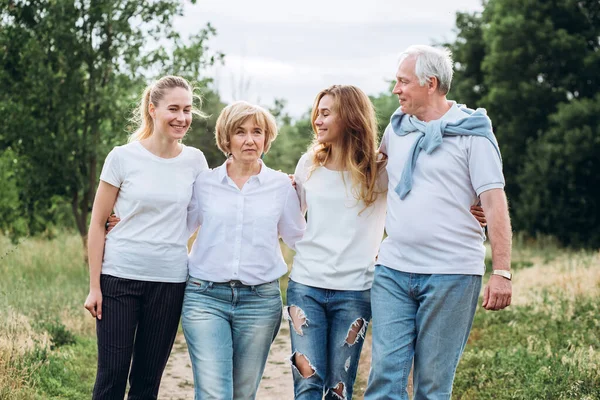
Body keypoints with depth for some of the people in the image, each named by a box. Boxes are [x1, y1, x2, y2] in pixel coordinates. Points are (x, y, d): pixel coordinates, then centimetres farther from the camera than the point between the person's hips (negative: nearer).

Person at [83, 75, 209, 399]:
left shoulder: (194, 160, 4)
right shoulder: (122, 157, -4)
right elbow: (97, 224, 0)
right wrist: (94, 285, -4)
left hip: (170, 281, 2)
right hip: (120, 277, -2)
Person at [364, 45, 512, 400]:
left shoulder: (472, 132, -3)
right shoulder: (397, 126, 13)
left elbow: (495, 203, -7)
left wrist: (502, 273, -14)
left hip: (451, 275, -4)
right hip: (393, 270, 4)